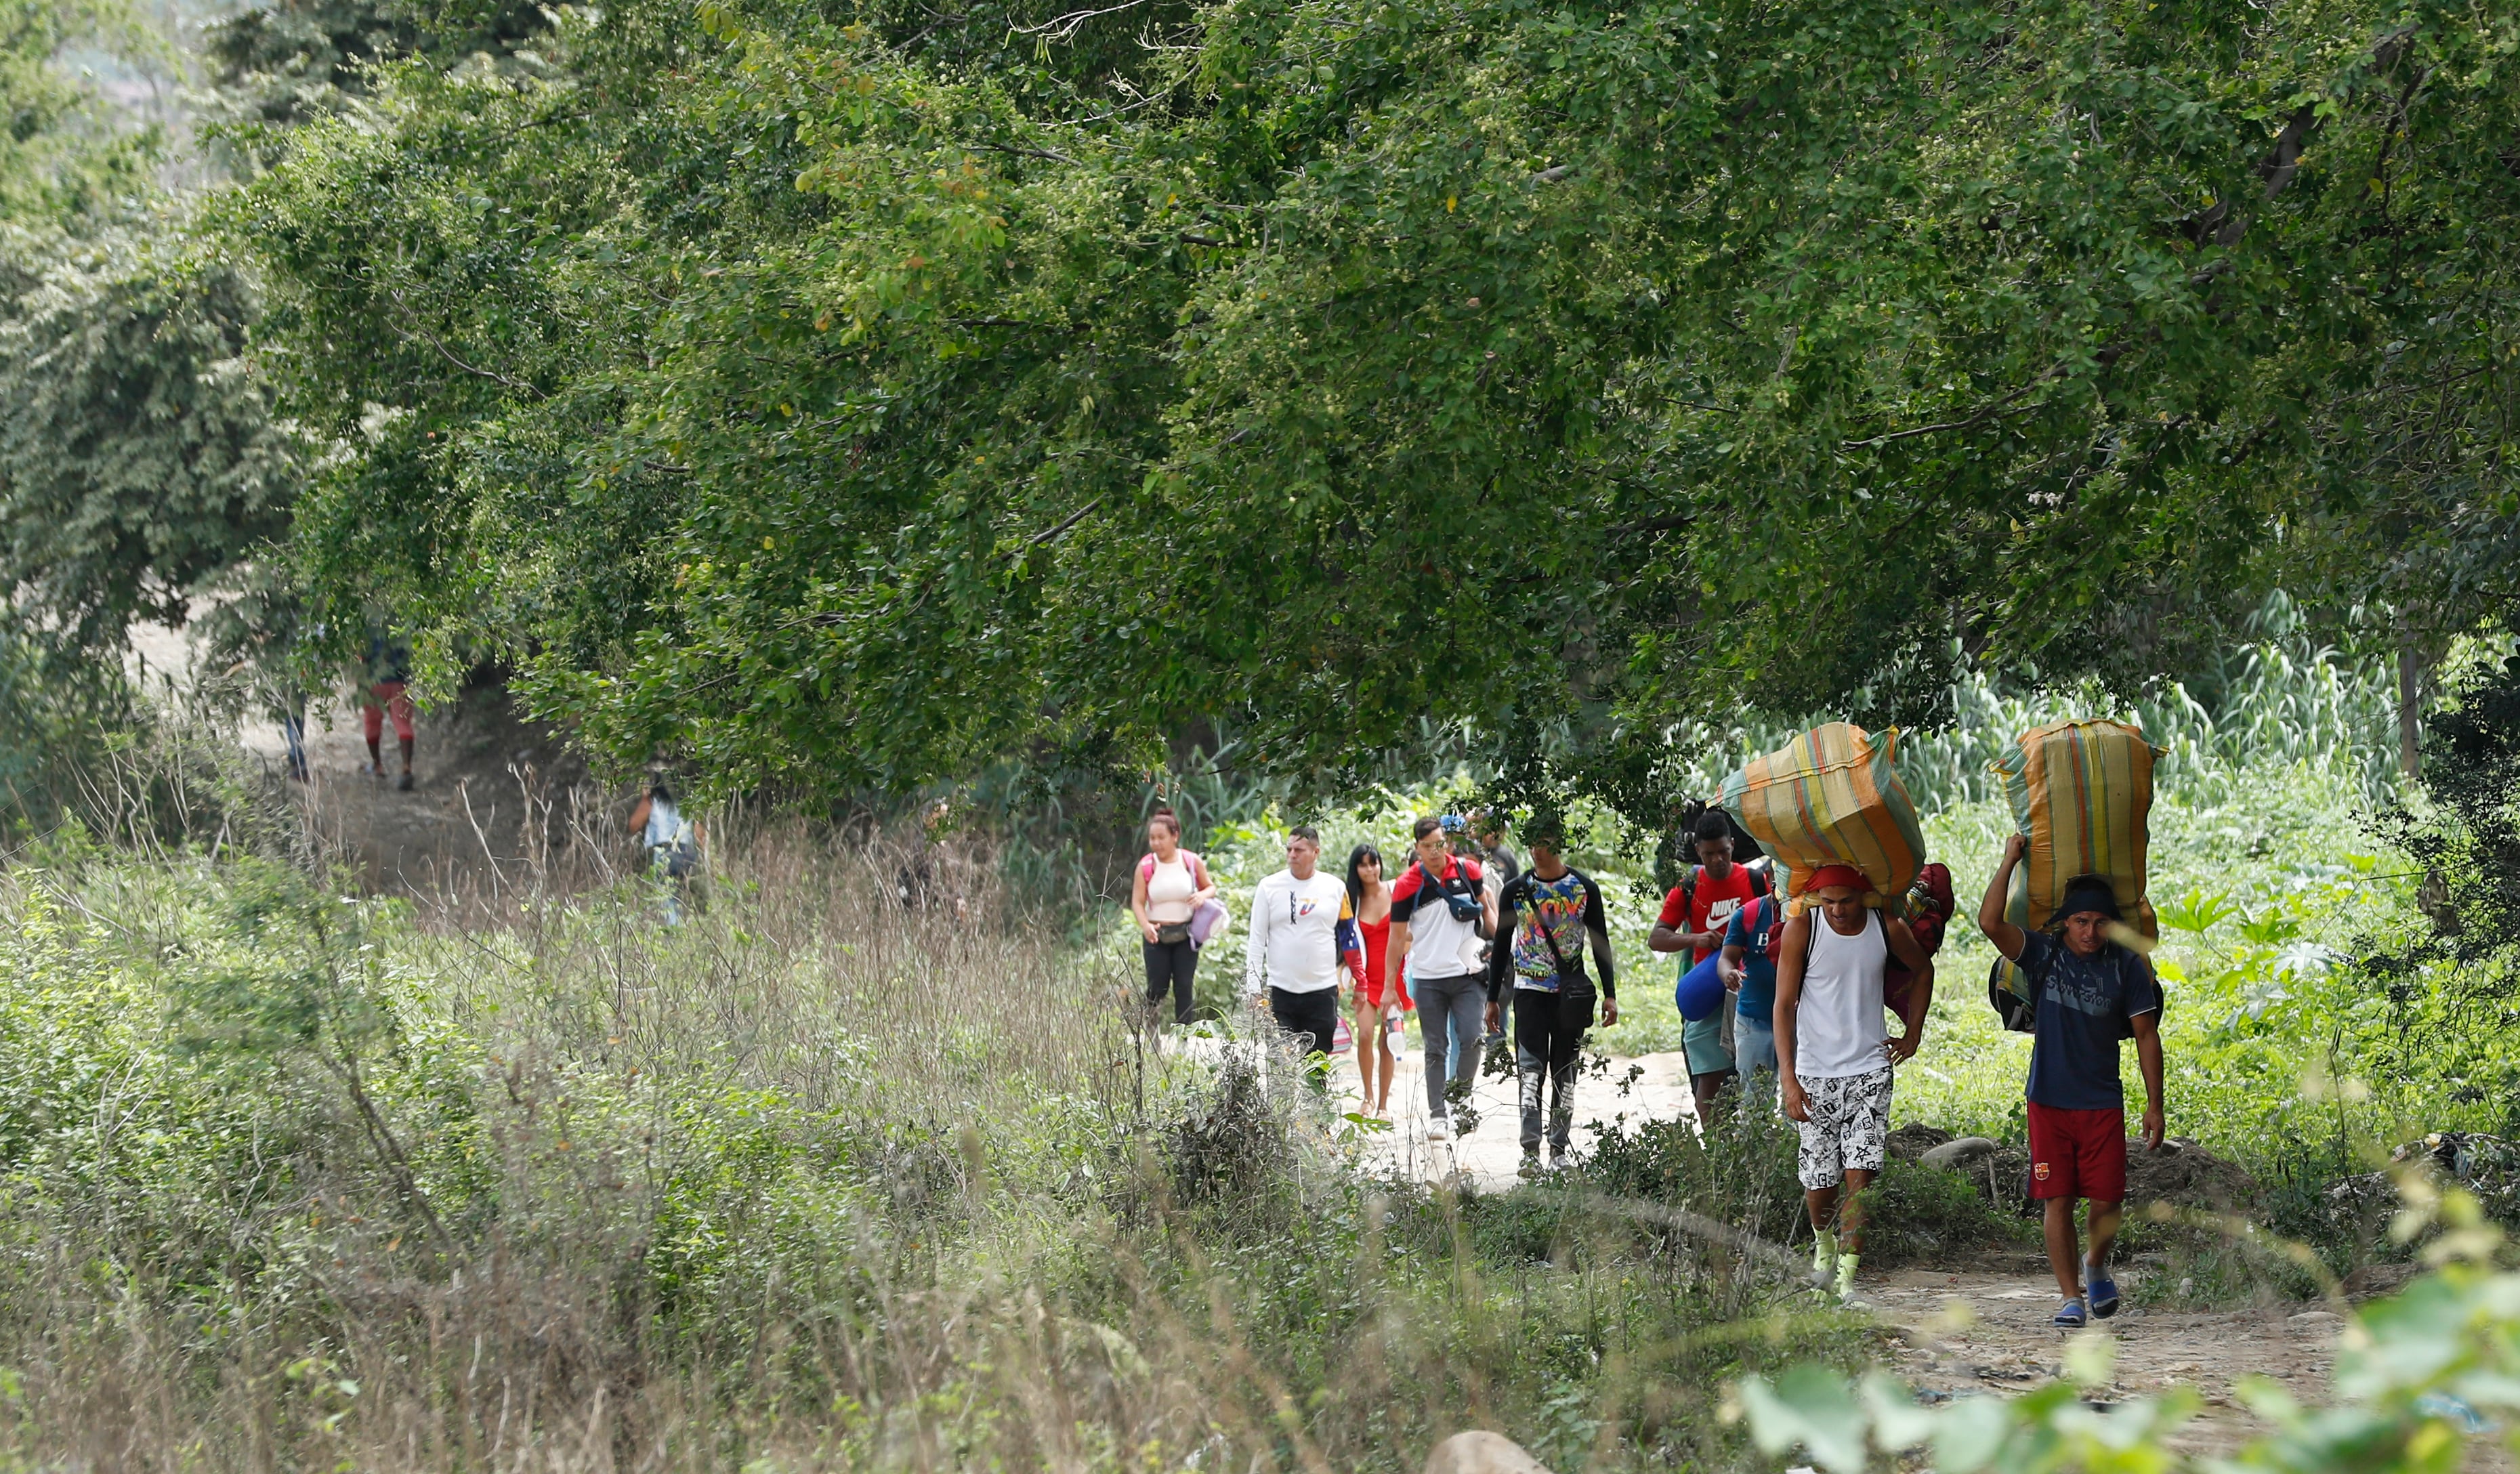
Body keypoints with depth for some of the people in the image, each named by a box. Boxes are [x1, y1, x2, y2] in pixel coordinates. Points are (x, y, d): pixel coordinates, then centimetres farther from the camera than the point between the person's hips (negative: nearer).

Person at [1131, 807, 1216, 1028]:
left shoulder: (1192, 862, -2)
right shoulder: (1146, 866, -4)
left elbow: (1211, 887, 11)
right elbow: (1137, 901, -7)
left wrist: (1203, 895, -14)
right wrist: (1145, 925, -26)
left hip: (1185, 935, 1)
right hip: (1157, 936, -1)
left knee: (1183, 988, 2)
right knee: (1157, 988, -1)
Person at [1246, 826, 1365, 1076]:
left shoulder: (1335, 888, 5)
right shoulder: (1269, 886, 3)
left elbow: (1349, 937, 12)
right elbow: (1256, 940, 4)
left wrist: (1360, 981, 8)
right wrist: (1255, 989, -1)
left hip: (1323, 991, 1)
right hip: (1280, 991, -1)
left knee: (1317, 1070, 4)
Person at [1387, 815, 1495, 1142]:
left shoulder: (1468, 871, 2)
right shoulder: (1407, 886, -4)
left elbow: (1486, 902, 21)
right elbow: (1398, 937, 1)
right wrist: (1390, 986, 2)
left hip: (1468, 974, 1)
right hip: (1428, 978, -1)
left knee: (1471, 1038, -13)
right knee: (1436, 1049, 2)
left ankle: (1461, 1096, 9)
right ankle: (1437, 1115, 7)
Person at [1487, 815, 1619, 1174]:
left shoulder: (1584, 888, 1)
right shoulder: (1515, 890, 2)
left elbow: (1600, 942, 6)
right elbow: (1501, 945, 8)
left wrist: (1610, 994, 0)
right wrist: (1493, 998, 7)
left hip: (1571, 992, 0)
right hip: (1529, 989, 0)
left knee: (1565, 1073, 4)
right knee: (1531, 1070, -10)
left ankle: (1559, 1151, 10)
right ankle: (1530, 1151, -14)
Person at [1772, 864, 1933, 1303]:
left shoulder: (1887, 928, -2)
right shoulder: (1801, 929, -8)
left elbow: (1921, 969, 20)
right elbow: (1784, 1005, -8)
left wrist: (1913, 1034, 17)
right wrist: (1788, 1079, -15)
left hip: (1869, 1068, 1)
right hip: (1814, 1072, -1)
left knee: (1860, 1175, -11)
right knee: (1819, 1180, 3)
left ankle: (1847, 1276, -8)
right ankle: (1823, 1240, 35)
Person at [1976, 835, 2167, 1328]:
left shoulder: (2126, 966, -2)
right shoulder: (2043, 953, -3)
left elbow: (2146, 1034, 3)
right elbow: (1990, 923, -20)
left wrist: (2154, 1104, 2)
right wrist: (2010, 861, -17)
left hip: (2103, 1103, 0)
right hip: (2050, 1101, 0)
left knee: (2106, 1202, 0)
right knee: (2058, 1201, -3)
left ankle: (2096, 1268, 30)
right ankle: (2071, 1296, 6)